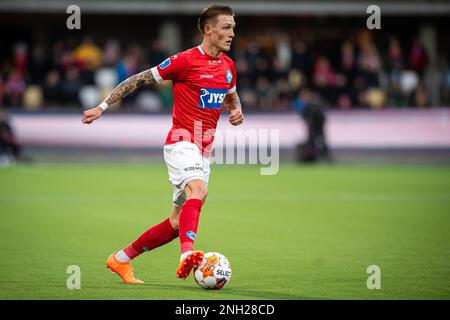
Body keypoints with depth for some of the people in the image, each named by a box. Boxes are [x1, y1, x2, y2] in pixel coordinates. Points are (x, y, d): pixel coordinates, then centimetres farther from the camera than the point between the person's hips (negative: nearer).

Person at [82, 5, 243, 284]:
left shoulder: (228, 65, 11)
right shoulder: (186, 61, -9)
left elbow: (231, 96, 31)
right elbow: (139, 80, -3)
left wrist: (237, 111, 7)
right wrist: (103, 107, -6)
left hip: (204, 150, 7)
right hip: (182, 142, -7)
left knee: (178, 223, 6)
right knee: (198, 190, -35)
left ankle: (121, 259, 21)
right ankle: (187, 255, -53)